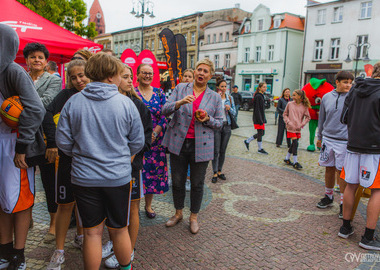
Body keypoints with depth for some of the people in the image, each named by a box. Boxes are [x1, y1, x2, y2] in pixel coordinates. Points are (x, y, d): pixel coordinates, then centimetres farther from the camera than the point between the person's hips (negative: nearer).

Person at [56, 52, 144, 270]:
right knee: (119, 230, 17)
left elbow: (63, 141, -1)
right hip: (119, 177, -1)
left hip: (83, 177, 1)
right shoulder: (126, 103, -9)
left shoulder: (73, 102, -4)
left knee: (92, 232, 14)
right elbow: (138, 142, -3)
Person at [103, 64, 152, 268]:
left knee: (132, 208, 8)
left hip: (131, 163, -2)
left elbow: (146, 136, -5)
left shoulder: (137, 105, -4)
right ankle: (114, 242, 41)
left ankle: (129, 251, 26)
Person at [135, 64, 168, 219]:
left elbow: (164, 116, 3)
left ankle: (148, 206, 26)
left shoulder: (159, 93, 8)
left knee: (153, 171, 8)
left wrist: (154, 134, -10)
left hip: (156, 139, 3)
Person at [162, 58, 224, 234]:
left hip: (201, 146, 0)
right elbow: (165, 110, -5)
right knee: (177, 181, 11)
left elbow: (220, 123, 9)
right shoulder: (180, 88, 4)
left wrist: (208, 119, -12)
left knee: (197, 183, 9)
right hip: (178, 143, 0)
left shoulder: (215, 97, 7)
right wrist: (180, 102, -24)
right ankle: (178, 213, 33)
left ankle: (194, 217, 29)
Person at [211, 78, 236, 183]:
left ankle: (219, 171, 22)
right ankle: (215, 173, 4)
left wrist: (229, 108, -11)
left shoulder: (230, 98, 8)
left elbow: (234, 113, 10)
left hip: (227, 125, 4)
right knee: (216, 151, -5)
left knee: (223, 150, 10)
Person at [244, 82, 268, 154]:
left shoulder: (261, 96, 14)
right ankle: (260, 149, 13)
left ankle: (247, 141, 23)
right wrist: (260, 120, -21)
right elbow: (257, 109, -20)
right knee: (260, 133, 0)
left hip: (261, 118, 10)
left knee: (262, 133, 14)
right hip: (258, 119, -10)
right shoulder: (258, 96, -16)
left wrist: (264, 119, 19)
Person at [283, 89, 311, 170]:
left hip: (298, 129, 3)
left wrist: (302, 124, -7)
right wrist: (288, 122, -7)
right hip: (291, 128, -3)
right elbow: (285, 114, 6)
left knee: (293, 144, 12)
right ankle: (295, 162, -1)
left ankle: (287, 158, 30)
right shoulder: (290, 104, -1)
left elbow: (308, 117, 6)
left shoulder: (304, 106, 0)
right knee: (295, 143, -10)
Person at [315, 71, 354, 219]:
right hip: (328, 139, 4)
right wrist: (319, 137, 19)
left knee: (341, 171, -1)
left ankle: (344, 202, 14)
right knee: (329, 169, 14)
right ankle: (328, 196, 30)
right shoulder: (327, 97, 6)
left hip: (344, 141, -3)